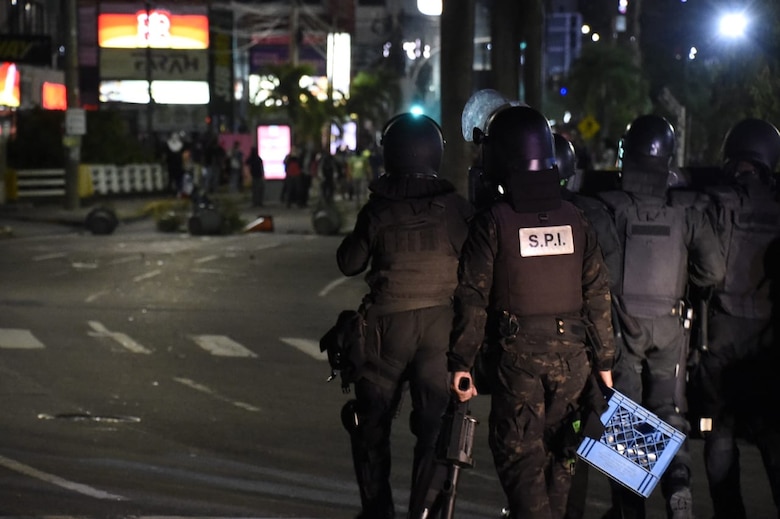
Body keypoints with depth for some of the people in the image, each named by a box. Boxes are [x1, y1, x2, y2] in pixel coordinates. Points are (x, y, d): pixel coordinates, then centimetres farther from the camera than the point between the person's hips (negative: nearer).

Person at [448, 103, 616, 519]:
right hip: (570, 355, 4)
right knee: (557, 453, 15)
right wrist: (605, 359, 11)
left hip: (517, 355, -4)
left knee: (520, 455, 0)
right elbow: (598, 293, 5)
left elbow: (473, 297, -9)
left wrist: (460, 362, -5)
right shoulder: (573, 218, 4)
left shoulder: (493, 220, -7)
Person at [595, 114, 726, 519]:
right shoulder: (688, 209, -5)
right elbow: (713, 270, -6)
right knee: (669, 413, 12)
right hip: (670, 325, 2)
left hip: (623, 323, -1)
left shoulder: (610, 207, -12)